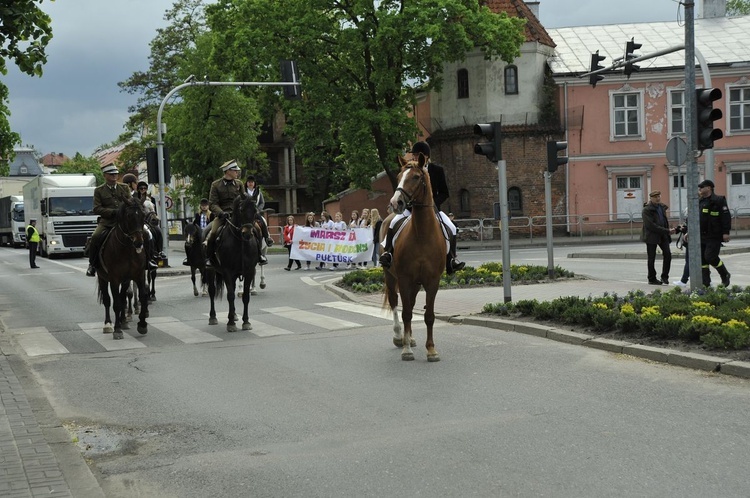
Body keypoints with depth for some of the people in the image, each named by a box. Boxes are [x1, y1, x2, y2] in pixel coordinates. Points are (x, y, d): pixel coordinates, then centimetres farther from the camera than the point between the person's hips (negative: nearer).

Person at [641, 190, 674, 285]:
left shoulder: (662, 207, 10)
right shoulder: (646, 210, -12)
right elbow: (651, 225, -20)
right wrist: (667, 231, -21)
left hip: (663, 235, 5)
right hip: (651, 235, -5)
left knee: (668, 255, -5)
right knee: (651, 258, 2)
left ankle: (664, 276, 7)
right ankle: (652, 279, 12)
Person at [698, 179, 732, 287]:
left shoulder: (718, 200, -7)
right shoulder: (699, 202, 15)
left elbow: (726, 217, -12)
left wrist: (726, 232, -18)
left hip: (714, 236, -7)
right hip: (702, 236, 7)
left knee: (710, 257, -13)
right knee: (702, 259, 4)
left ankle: (725, 275, 10)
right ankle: (705, 282, 10)